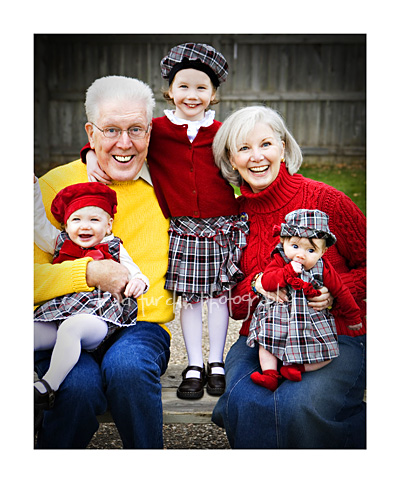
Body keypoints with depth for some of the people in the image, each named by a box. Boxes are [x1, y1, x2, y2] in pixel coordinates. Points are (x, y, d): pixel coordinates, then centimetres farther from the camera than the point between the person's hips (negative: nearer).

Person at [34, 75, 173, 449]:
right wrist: (91, 272, -20)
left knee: (127, 366, -31)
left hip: (141, 325, 1)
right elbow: (31, 279, -6)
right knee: (82, 385, -30)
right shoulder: (54, 186, -1)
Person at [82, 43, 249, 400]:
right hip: (183, 228, 0)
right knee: (189, 297, 7)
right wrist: (93, 154, -13)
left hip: (224, 225, 1)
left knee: (219, 293, 9)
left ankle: (217, 363, 24)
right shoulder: (157, 129, -1)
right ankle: (194, 366, 22)